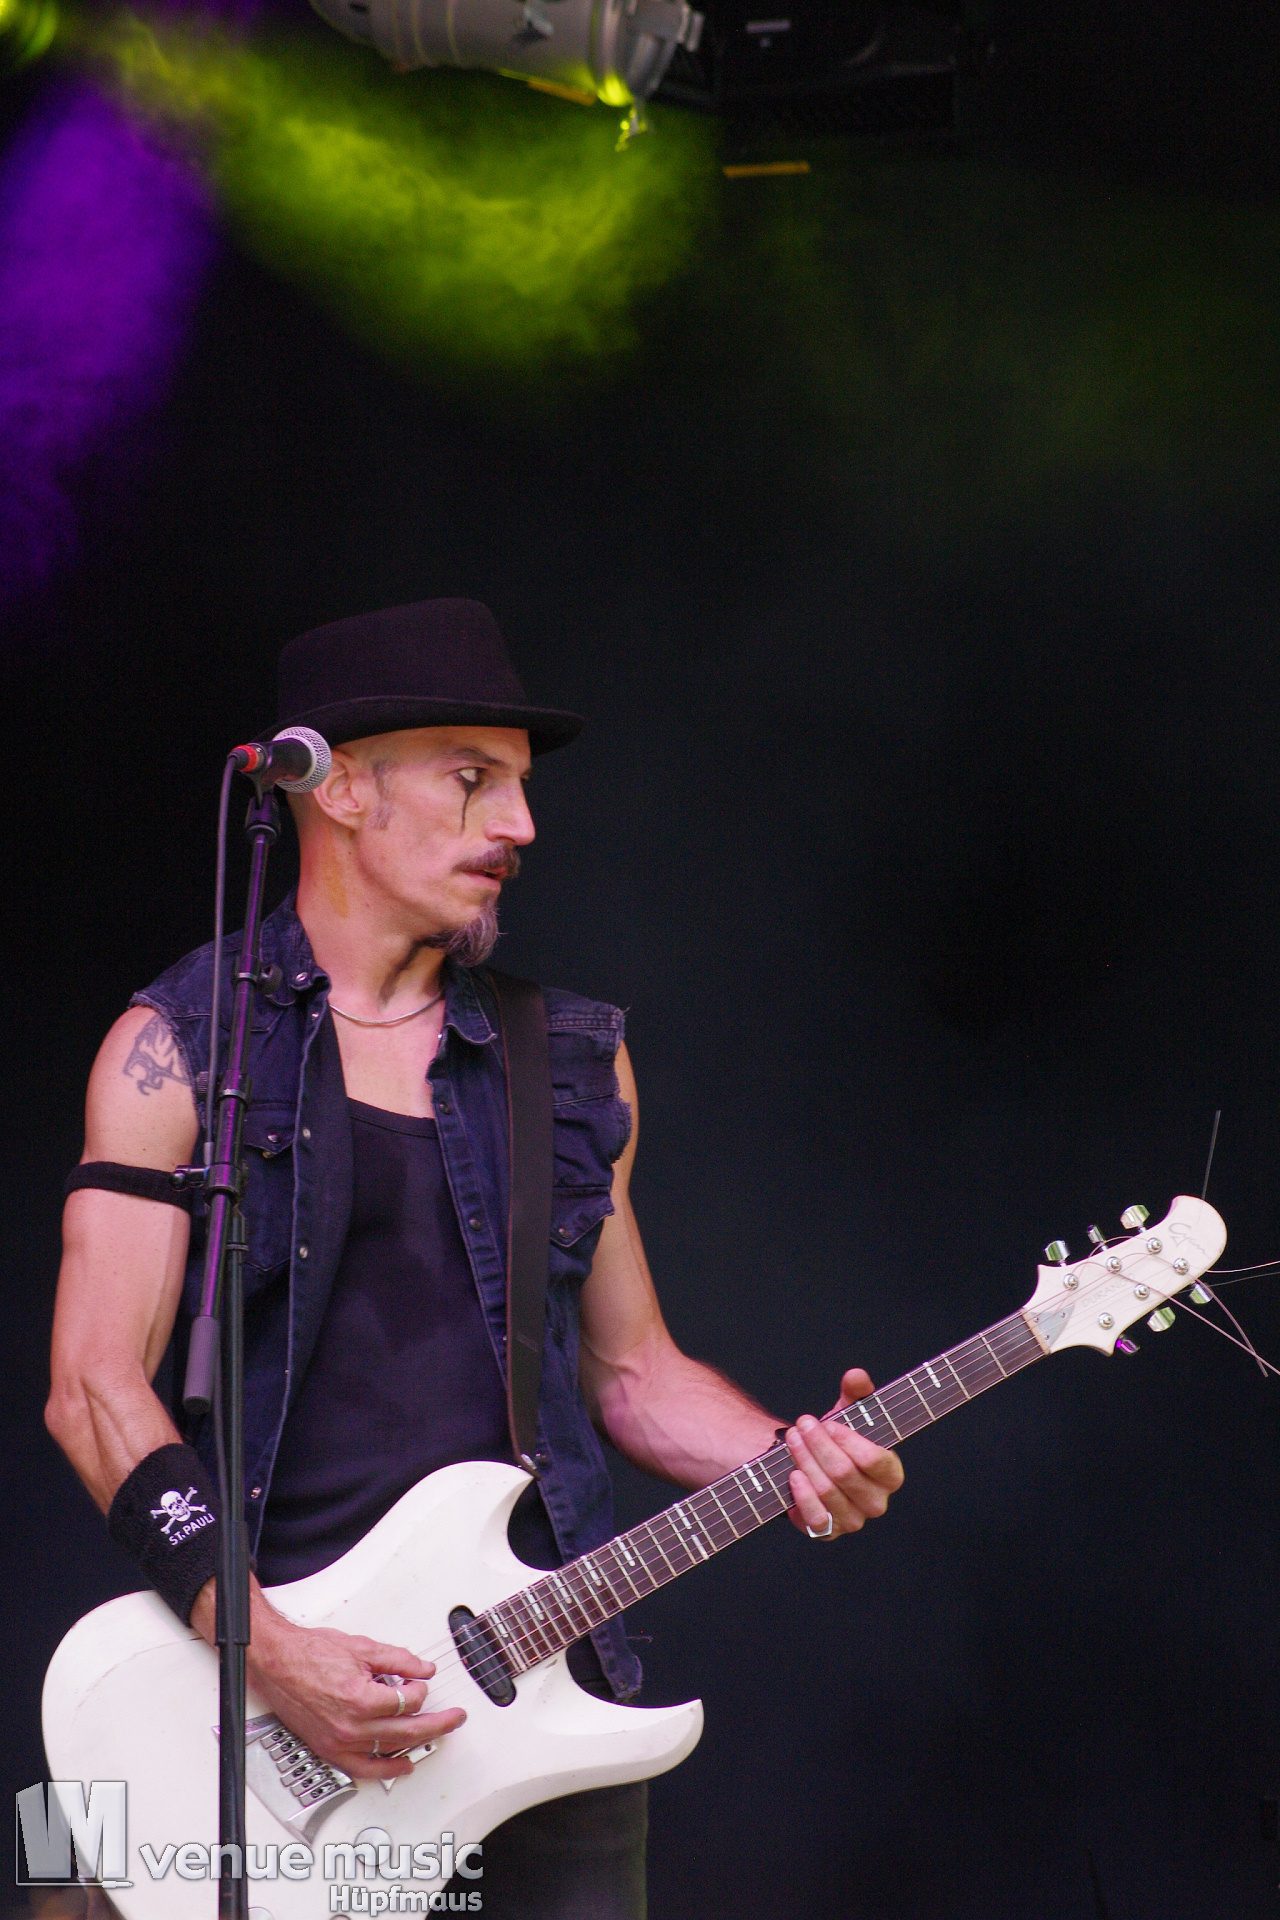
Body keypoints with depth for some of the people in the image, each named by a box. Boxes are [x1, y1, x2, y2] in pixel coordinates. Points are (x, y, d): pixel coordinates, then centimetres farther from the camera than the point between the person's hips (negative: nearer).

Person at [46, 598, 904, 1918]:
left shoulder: (575, 1065, 13)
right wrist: (263, 1647, -18)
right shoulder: (177, 1049, 0)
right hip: (270, 1702, -3)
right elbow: (96, 1387, -7)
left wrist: (790, 1460, -2)